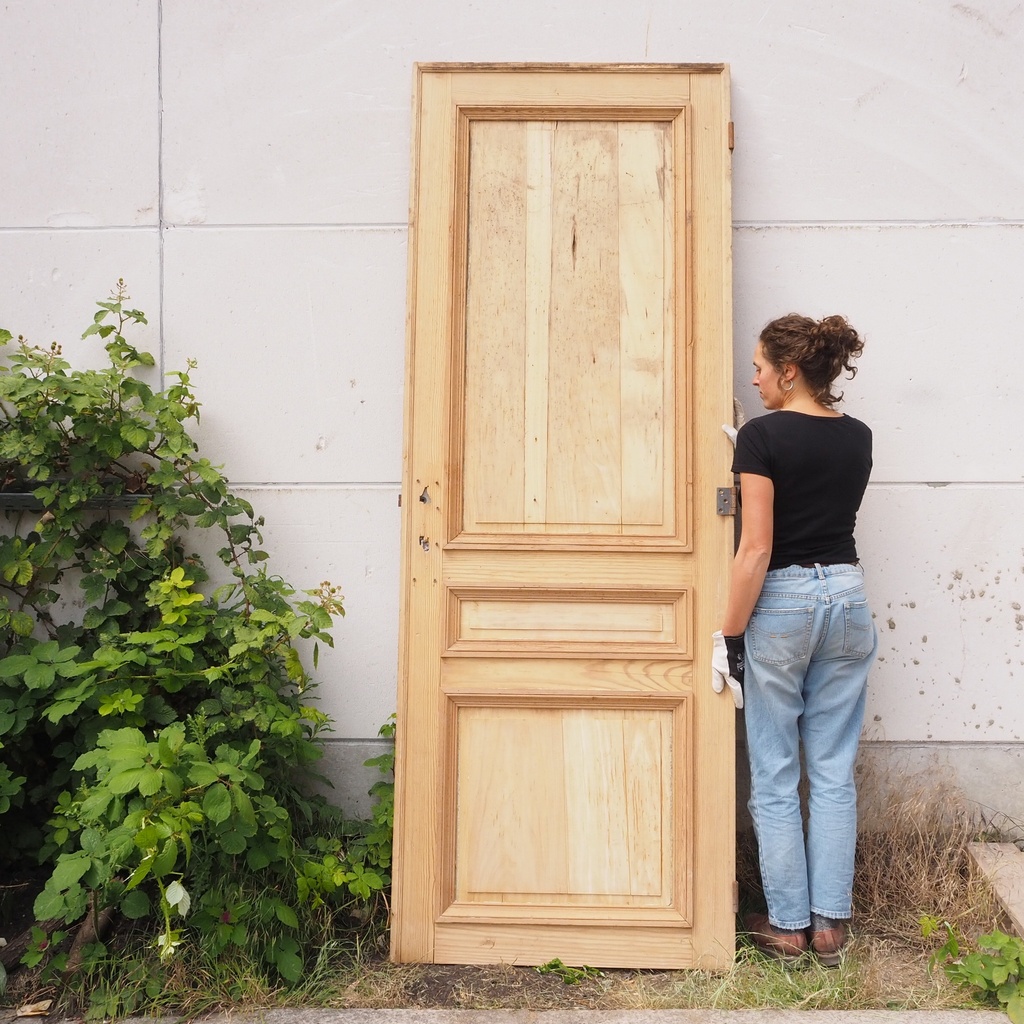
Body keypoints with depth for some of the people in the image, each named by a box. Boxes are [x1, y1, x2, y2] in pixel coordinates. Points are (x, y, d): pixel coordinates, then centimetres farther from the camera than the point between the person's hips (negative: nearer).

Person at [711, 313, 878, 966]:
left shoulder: (762, 436, -12)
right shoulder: (858, 438, 6)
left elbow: (757, 547, -17)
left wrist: (729, 636, -11)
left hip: (781, 603, -5)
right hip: (848, 596, 6)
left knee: (776, 778, 7)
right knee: (834, 774, 11)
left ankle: (788, 926, 16)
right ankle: (830, 925, 18)